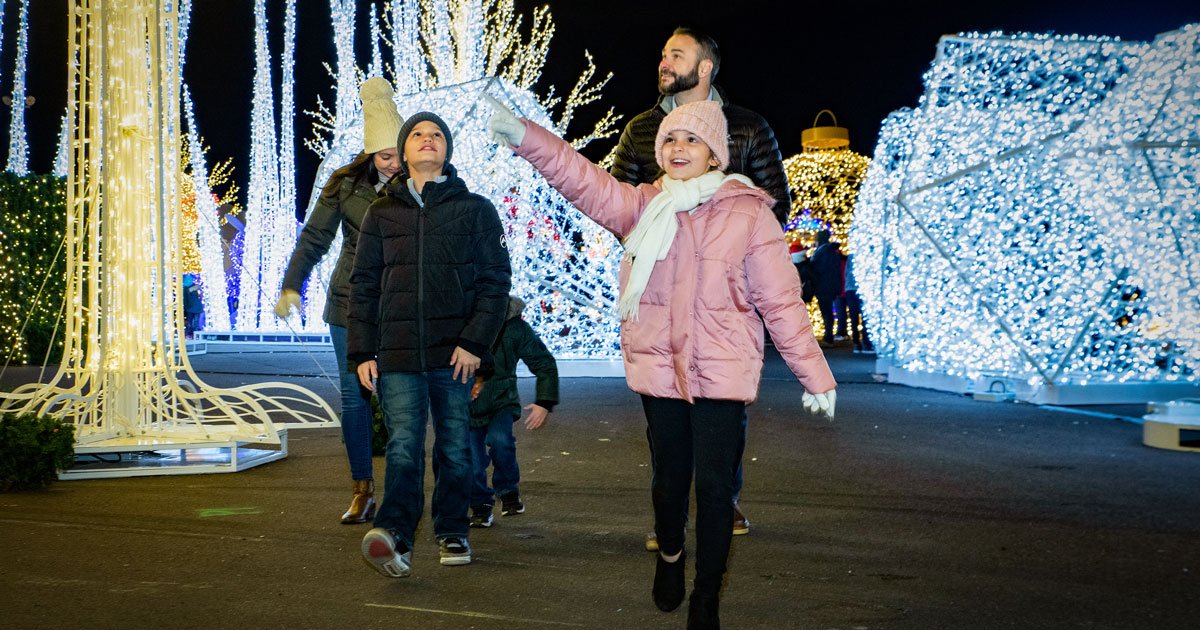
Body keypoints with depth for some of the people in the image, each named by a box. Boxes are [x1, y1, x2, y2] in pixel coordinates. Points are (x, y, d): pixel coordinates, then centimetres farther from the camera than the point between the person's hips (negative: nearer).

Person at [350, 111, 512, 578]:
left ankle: (451, 531, 19)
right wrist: (363, 352, 5)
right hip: (397, 352, 0)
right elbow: (364, 286, 13)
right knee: (403, 446, -12)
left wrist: (475, 342, -8)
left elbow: (496, 281, 3)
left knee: (455, 447, 6)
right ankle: (395, 534, -21)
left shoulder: (476, 210, 8)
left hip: (456, 352, 0)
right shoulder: (381, 213, 13)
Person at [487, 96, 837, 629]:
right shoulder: (642, 206, 4)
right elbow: (584, 180, -10)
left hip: (721, 371, -2)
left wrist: (814, 374, -2)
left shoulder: (749, 212, -3)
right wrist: (523, 136, -24)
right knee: (670, 475, 15)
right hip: (659, 367, 2)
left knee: (714, 484, -1)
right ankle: (669, 555, 45)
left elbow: (780, 300, -3)